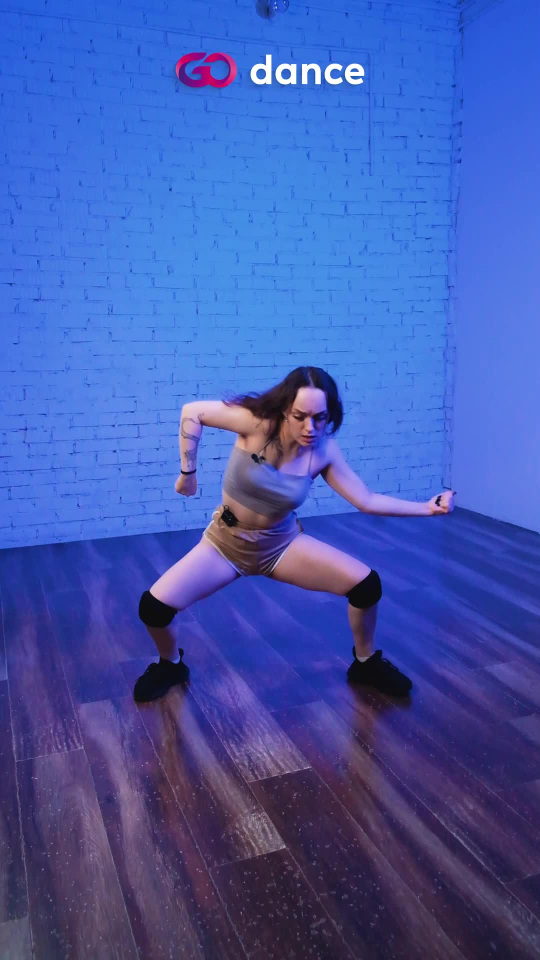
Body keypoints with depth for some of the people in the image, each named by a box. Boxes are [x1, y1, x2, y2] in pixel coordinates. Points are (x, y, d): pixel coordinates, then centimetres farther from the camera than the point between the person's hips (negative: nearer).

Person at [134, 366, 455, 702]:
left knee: (367, 584, -13)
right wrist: (188, 472, -13)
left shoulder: (324, 451, -15)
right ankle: (170, 666, 16)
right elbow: (192, 413, -17)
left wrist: (426, 508, -18)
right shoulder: (258, 422, -25)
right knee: (154, 605, -19)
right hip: (227, 541, -2)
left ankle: (366, 663, 17)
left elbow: (367, 500, -10)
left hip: (282, 542, 2)